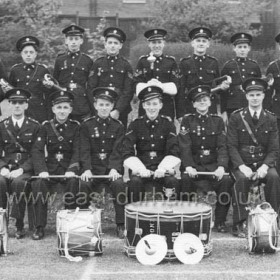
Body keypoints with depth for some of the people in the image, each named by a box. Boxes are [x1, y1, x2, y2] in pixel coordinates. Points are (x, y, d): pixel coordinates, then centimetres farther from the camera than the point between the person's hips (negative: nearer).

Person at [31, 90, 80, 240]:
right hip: (50, 168, 1)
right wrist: (42, 170, -19)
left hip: (69, 168, -1)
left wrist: (71, 170, -21)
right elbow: (37, 150, -3)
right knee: (38, 184, -28)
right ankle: (39, 227, -18)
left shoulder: (75, 127, 5)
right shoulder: (46, 126, 6)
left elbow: (77, 151, -4)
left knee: (74, 183, -32)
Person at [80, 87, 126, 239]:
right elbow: (85, 150, -3)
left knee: (119, 183, -29)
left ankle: (121, 225, -19)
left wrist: (114, 169, -20)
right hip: (93, 167, 0)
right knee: (84, 183, -29)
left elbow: (117, 151, -3)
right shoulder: (87, 125, 6)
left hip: (112, 167, 0)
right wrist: (87, 169, -19)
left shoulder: (118, 126, 7)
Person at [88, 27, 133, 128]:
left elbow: (128, 92, -1)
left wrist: (118, 111, -12)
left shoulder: (126, 65, 6)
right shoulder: (98, 64, 8)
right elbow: (91, 89, 4)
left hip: (120, 111, 0)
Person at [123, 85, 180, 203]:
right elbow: (128, 153, -4)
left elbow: (173, 153, -2)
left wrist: (162, 168, -18)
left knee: (173, 181, -28)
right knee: (135, 182, -31)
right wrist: (141, 169, -19)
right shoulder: (136, 125, 3)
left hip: (163, 167, 0)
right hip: (140, 167, 0)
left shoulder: (168, 123, 4)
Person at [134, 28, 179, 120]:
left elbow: (174, 88, -1)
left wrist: (161, 86, -18)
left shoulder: (171, 61, 8)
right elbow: (139, 88, 0)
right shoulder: (143, 61, 8)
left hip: (167, 108, 0)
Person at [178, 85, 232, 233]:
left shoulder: (217, 121, 10)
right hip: (193, 164, -1)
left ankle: (220, 220, -11)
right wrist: (188, 166, -23)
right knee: (185, 179, -31)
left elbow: (222, 146, 0)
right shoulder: (187, 121, 5)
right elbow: (184, 146, -6)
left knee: (226, 180, -27)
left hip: (213, 165, 1)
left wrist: (221, 166, -18)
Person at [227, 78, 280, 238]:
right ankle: (240, 224, -24)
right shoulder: (236, 118, 2)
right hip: (242, 163, -1)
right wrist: (242, 166, -19)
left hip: (263, 163, 1)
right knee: (242, 179, -33)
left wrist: (265, 166, -17)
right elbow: (232, 146, -3)